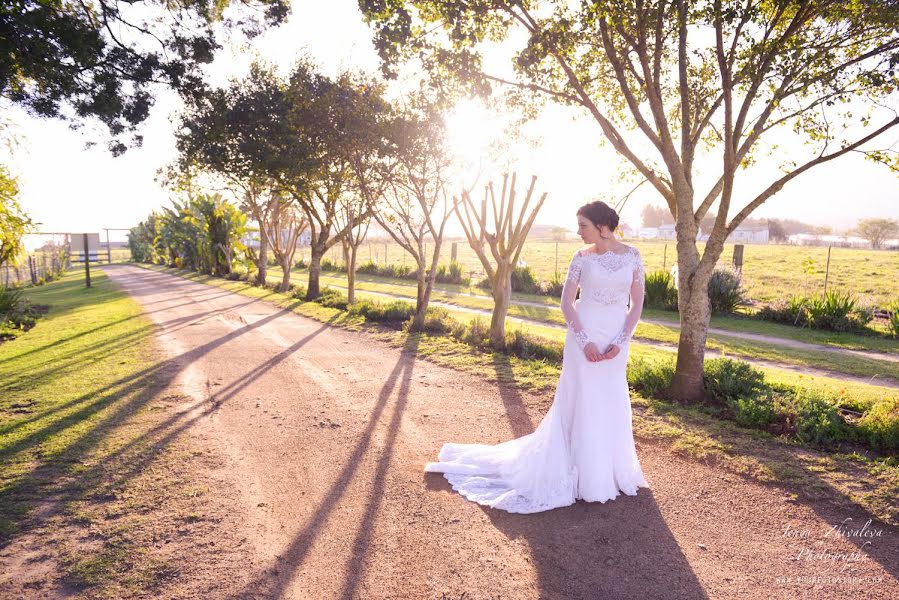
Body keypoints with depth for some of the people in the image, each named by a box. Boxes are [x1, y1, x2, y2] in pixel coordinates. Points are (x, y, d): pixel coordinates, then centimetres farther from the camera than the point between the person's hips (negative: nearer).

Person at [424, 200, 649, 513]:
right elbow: (566, 302, -3)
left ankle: (609, 469, 30)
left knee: (612, 405, 11)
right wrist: (584, 341, -13)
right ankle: (584, 476, 18)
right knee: (581, 403, 3)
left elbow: (637, 303, 2)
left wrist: (621, 342, -8)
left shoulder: (632, 256, 0)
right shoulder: (581, 257, -3)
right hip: (584, 336, -2)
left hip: (616, 340, 2)